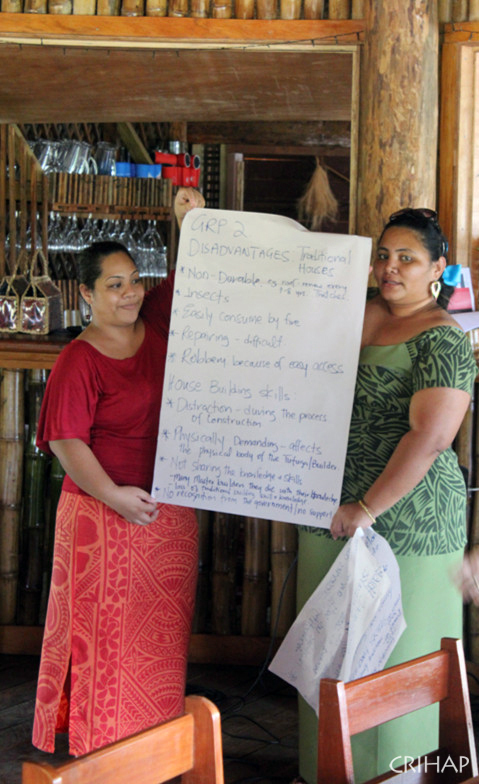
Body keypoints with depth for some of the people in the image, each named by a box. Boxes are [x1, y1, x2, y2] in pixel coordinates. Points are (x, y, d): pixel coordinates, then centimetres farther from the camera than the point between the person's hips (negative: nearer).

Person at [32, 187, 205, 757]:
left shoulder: (154, 324, 5)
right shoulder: (79, 361, -12)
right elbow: (67, 441, -16)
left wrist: (191, 223, -6)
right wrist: (114, 495, -21)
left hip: (170, 512, 6)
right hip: (106, 516, -6)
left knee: (162, 630, 14)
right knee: (106, 630, 4)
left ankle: (155, 741, 29)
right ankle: (99, 745, 19)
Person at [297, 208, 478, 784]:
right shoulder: (357, 311, 8)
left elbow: (430, 436, -21)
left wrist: (368, 508, -21)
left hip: (407, 517, -7)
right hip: (331, 512, 7)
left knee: (394, 654, 4)